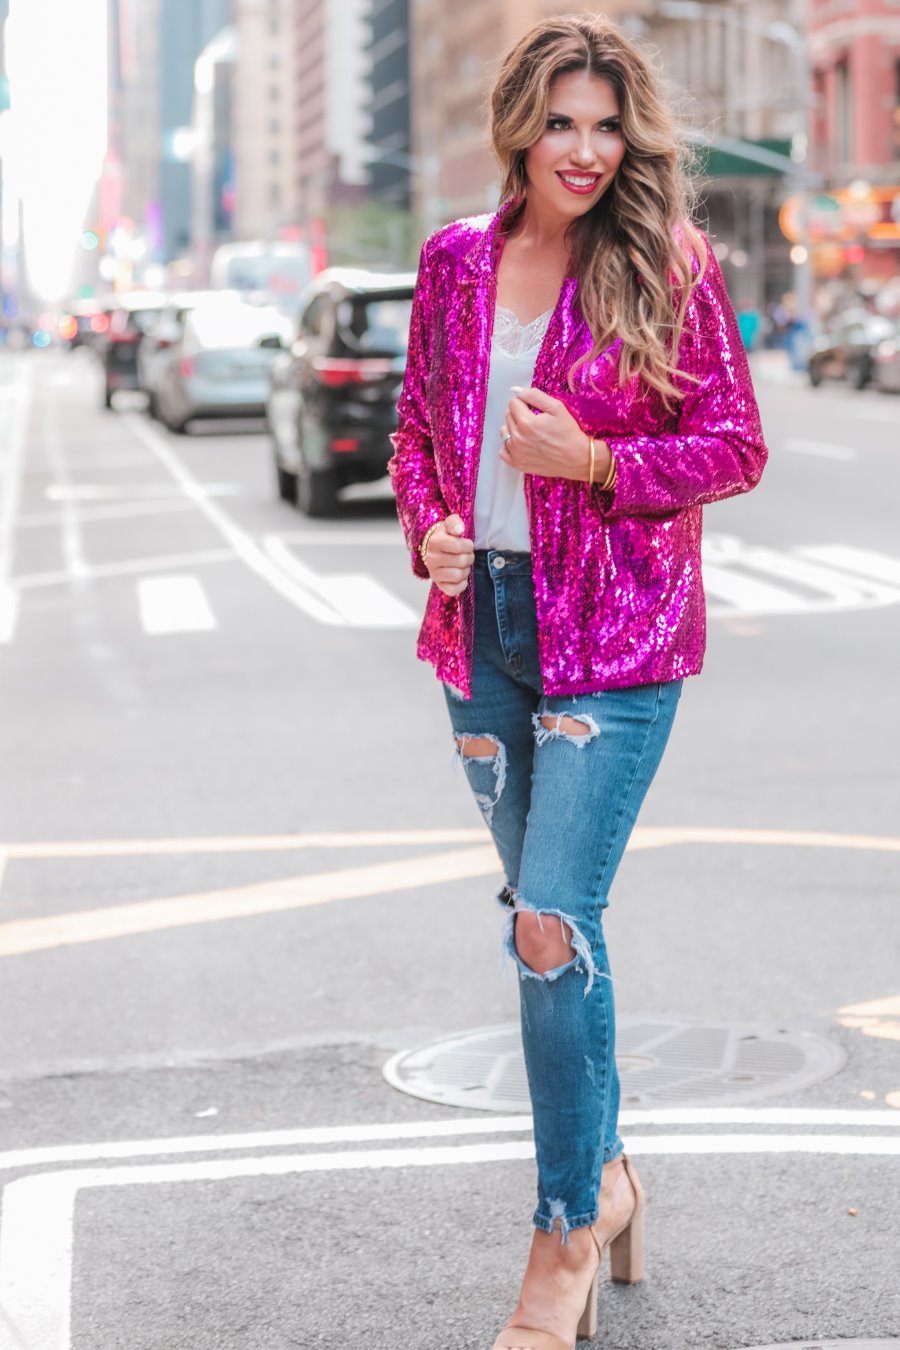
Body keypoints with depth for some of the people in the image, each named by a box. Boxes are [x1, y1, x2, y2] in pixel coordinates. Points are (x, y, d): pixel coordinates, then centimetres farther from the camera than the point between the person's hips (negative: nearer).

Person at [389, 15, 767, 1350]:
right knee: (550, 916, 15)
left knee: (555, 922, -13)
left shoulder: (668, 265, -6)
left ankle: (568, 1232, 0)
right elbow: (418, 422, 16)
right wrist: (427, 529, -2)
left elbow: (736, 444, -4)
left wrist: (596, 462, -17)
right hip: (483, 621, 5)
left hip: (617, 634, -5)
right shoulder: (457, 260, 6)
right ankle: (606, 1169, 33)